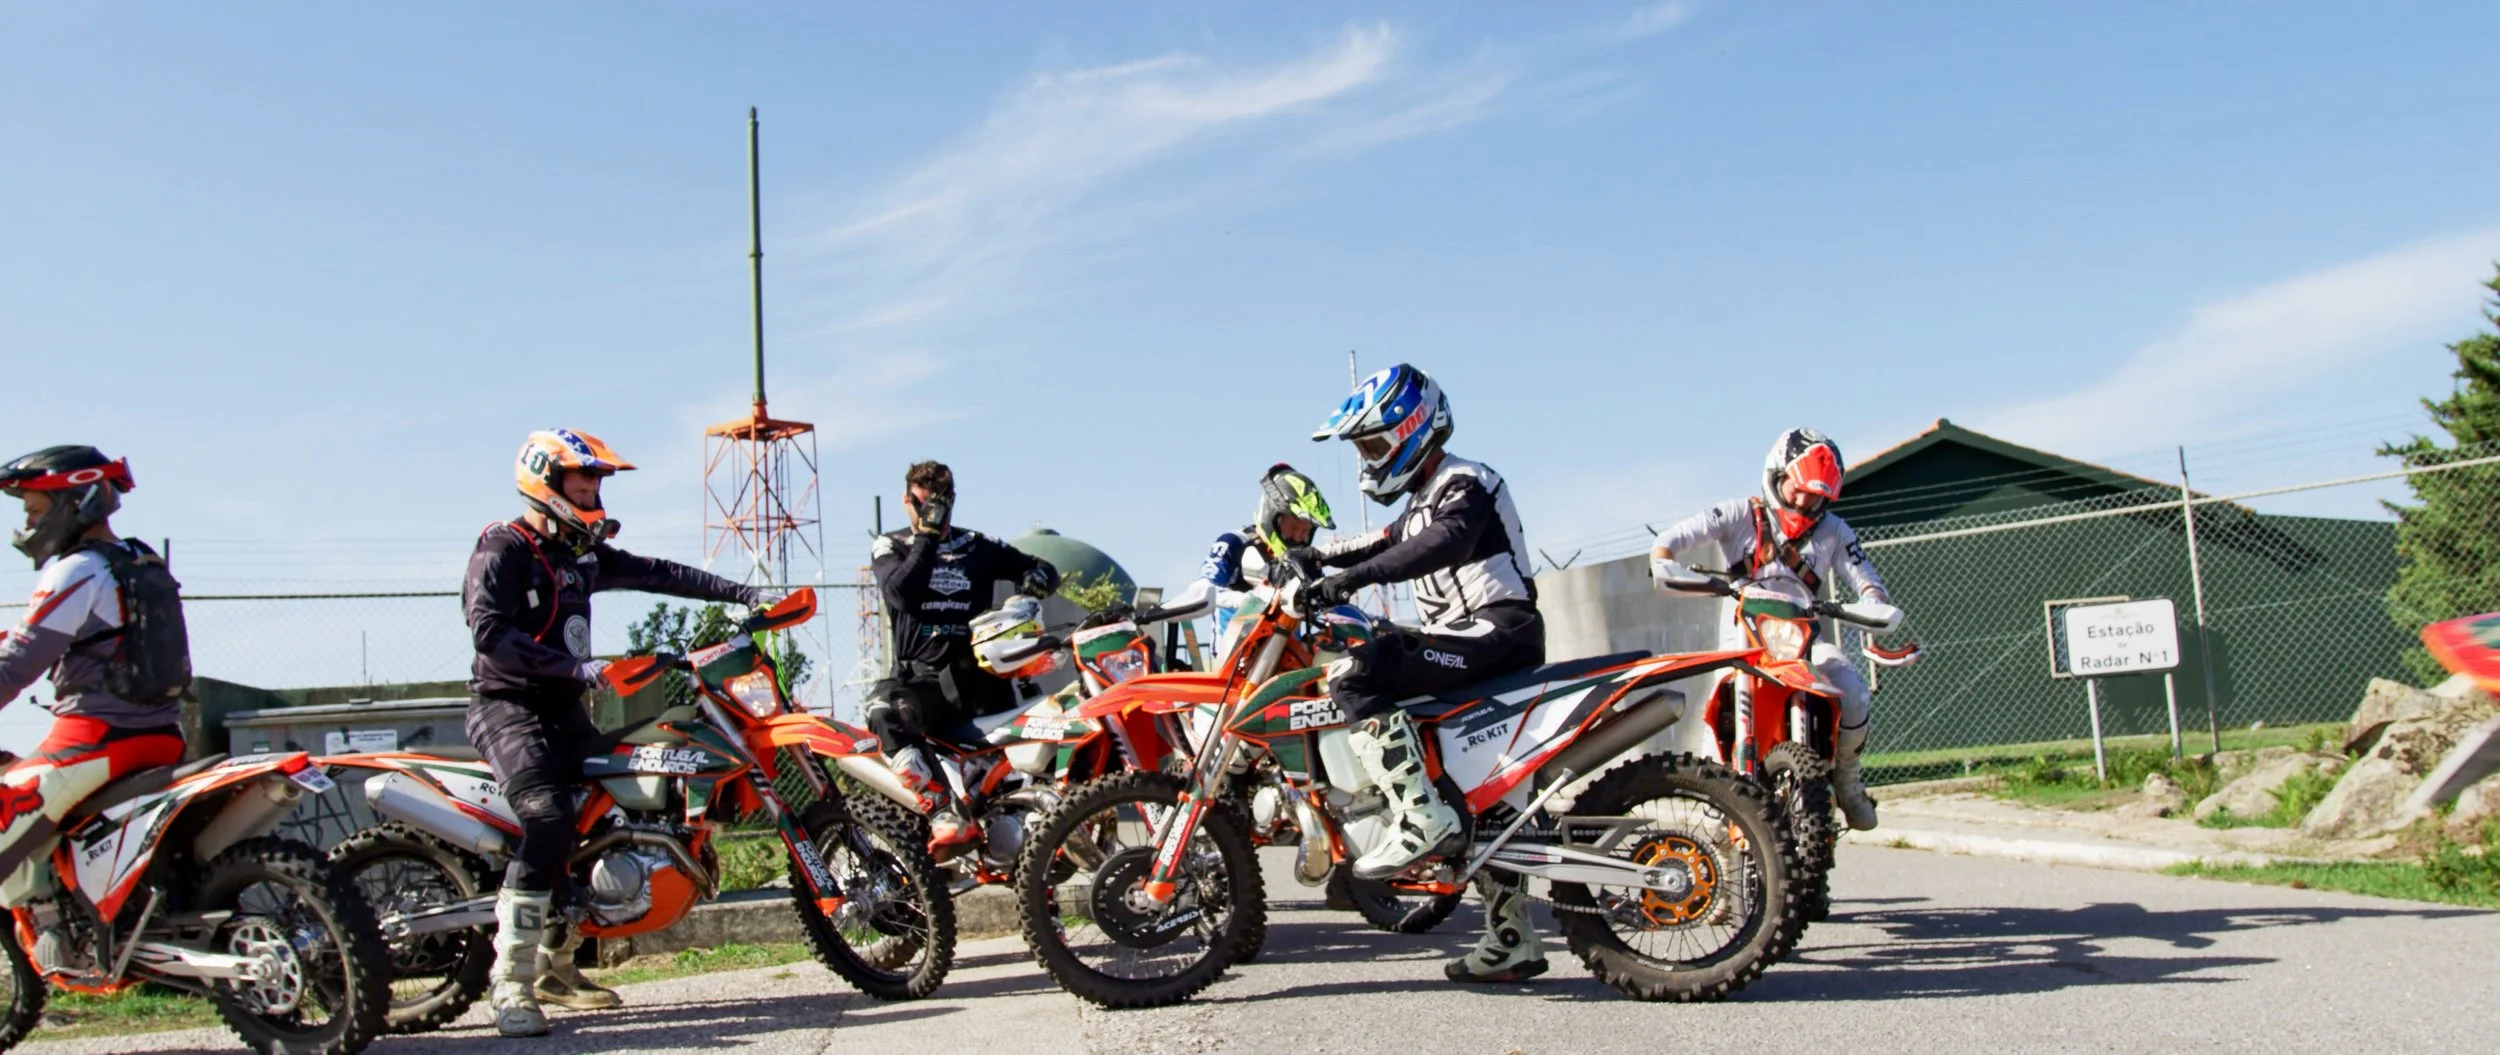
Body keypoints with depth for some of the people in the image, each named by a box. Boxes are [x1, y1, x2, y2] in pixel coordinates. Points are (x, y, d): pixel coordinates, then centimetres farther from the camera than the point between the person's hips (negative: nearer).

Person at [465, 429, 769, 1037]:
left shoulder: (583, 553, 15)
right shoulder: (502, 550, -10)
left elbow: (657, 574, 13)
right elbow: (489, 632, -22)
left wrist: (745, 594, 7)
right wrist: (575, 667, -29)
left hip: (565, 710, 9)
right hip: (509, 707, -9)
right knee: (549, 822, -27)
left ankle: (554, 966, 20)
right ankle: (511, 985, -21)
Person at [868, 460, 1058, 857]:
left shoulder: (977, 546, 19)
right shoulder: (890, 547, 13)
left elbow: (1043, 569, 20)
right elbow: (901, 593, -9)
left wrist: (1037, 578, -4)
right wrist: (927, 536, -8)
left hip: (977, 672, 4)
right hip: (921, 674, -3)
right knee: (883, 708, -37)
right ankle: (947, 817, -46)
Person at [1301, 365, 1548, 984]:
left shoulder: (1463, 484, -8)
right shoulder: (1424, 501, 22)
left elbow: (1444, 543, -29)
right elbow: (1386, 544, 37)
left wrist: (1350, 578, -38)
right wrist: (1313, 555, 25)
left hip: (1497, 629, -11)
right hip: (1471, 642, 11)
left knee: (1353, 677, -26)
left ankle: (1422, 816, -29)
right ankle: (1512, 942, 19)